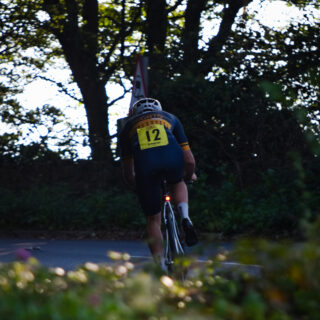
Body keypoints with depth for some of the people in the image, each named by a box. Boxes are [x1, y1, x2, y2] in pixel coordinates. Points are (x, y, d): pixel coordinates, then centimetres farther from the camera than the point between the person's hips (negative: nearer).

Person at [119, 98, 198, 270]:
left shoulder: (128, 126, 33)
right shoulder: (170, 118, 35)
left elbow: (128, 173, 33)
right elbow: (190, 160, 31)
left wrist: (138, 187, 54)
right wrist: (189, 176, 52)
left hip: (145, 163, 0)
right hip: (173, 158, 0)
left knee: (153, 220, 15)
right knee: (178, 184, 36)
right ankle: (185, 217, 9)